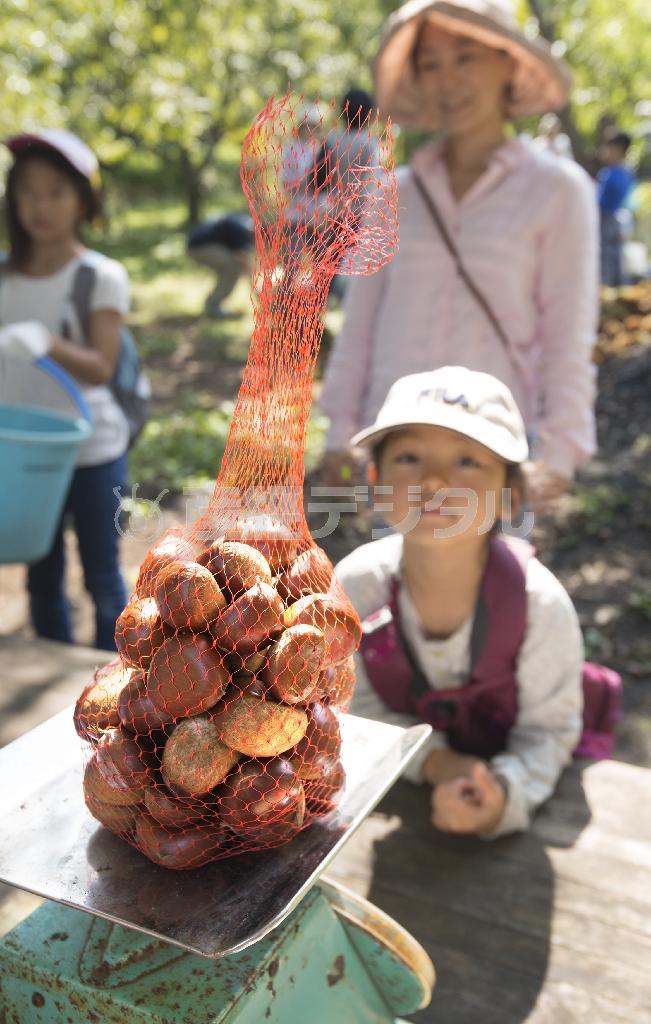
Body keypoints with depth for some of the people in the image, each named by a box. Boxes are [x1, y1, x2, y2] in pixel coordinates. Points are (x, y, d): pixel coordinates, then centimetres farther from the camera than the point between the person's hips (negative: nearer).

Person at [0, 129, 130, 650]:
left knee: (102, 577, 8)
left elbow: (100, 368, -16)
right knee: (42, 577, 12)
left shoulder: (102, 277, -9)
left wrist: (46, 344, -33)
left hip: (92, 450, -4)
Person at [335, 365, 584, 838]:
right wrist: (434, 761, -23)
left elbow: (547, 729, -14)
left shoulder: (540, 603, -27)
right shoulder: (357, 582, -23)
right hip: (403, 778, 1)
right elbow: (356, 701, -9)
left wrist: (504, 796, -32)